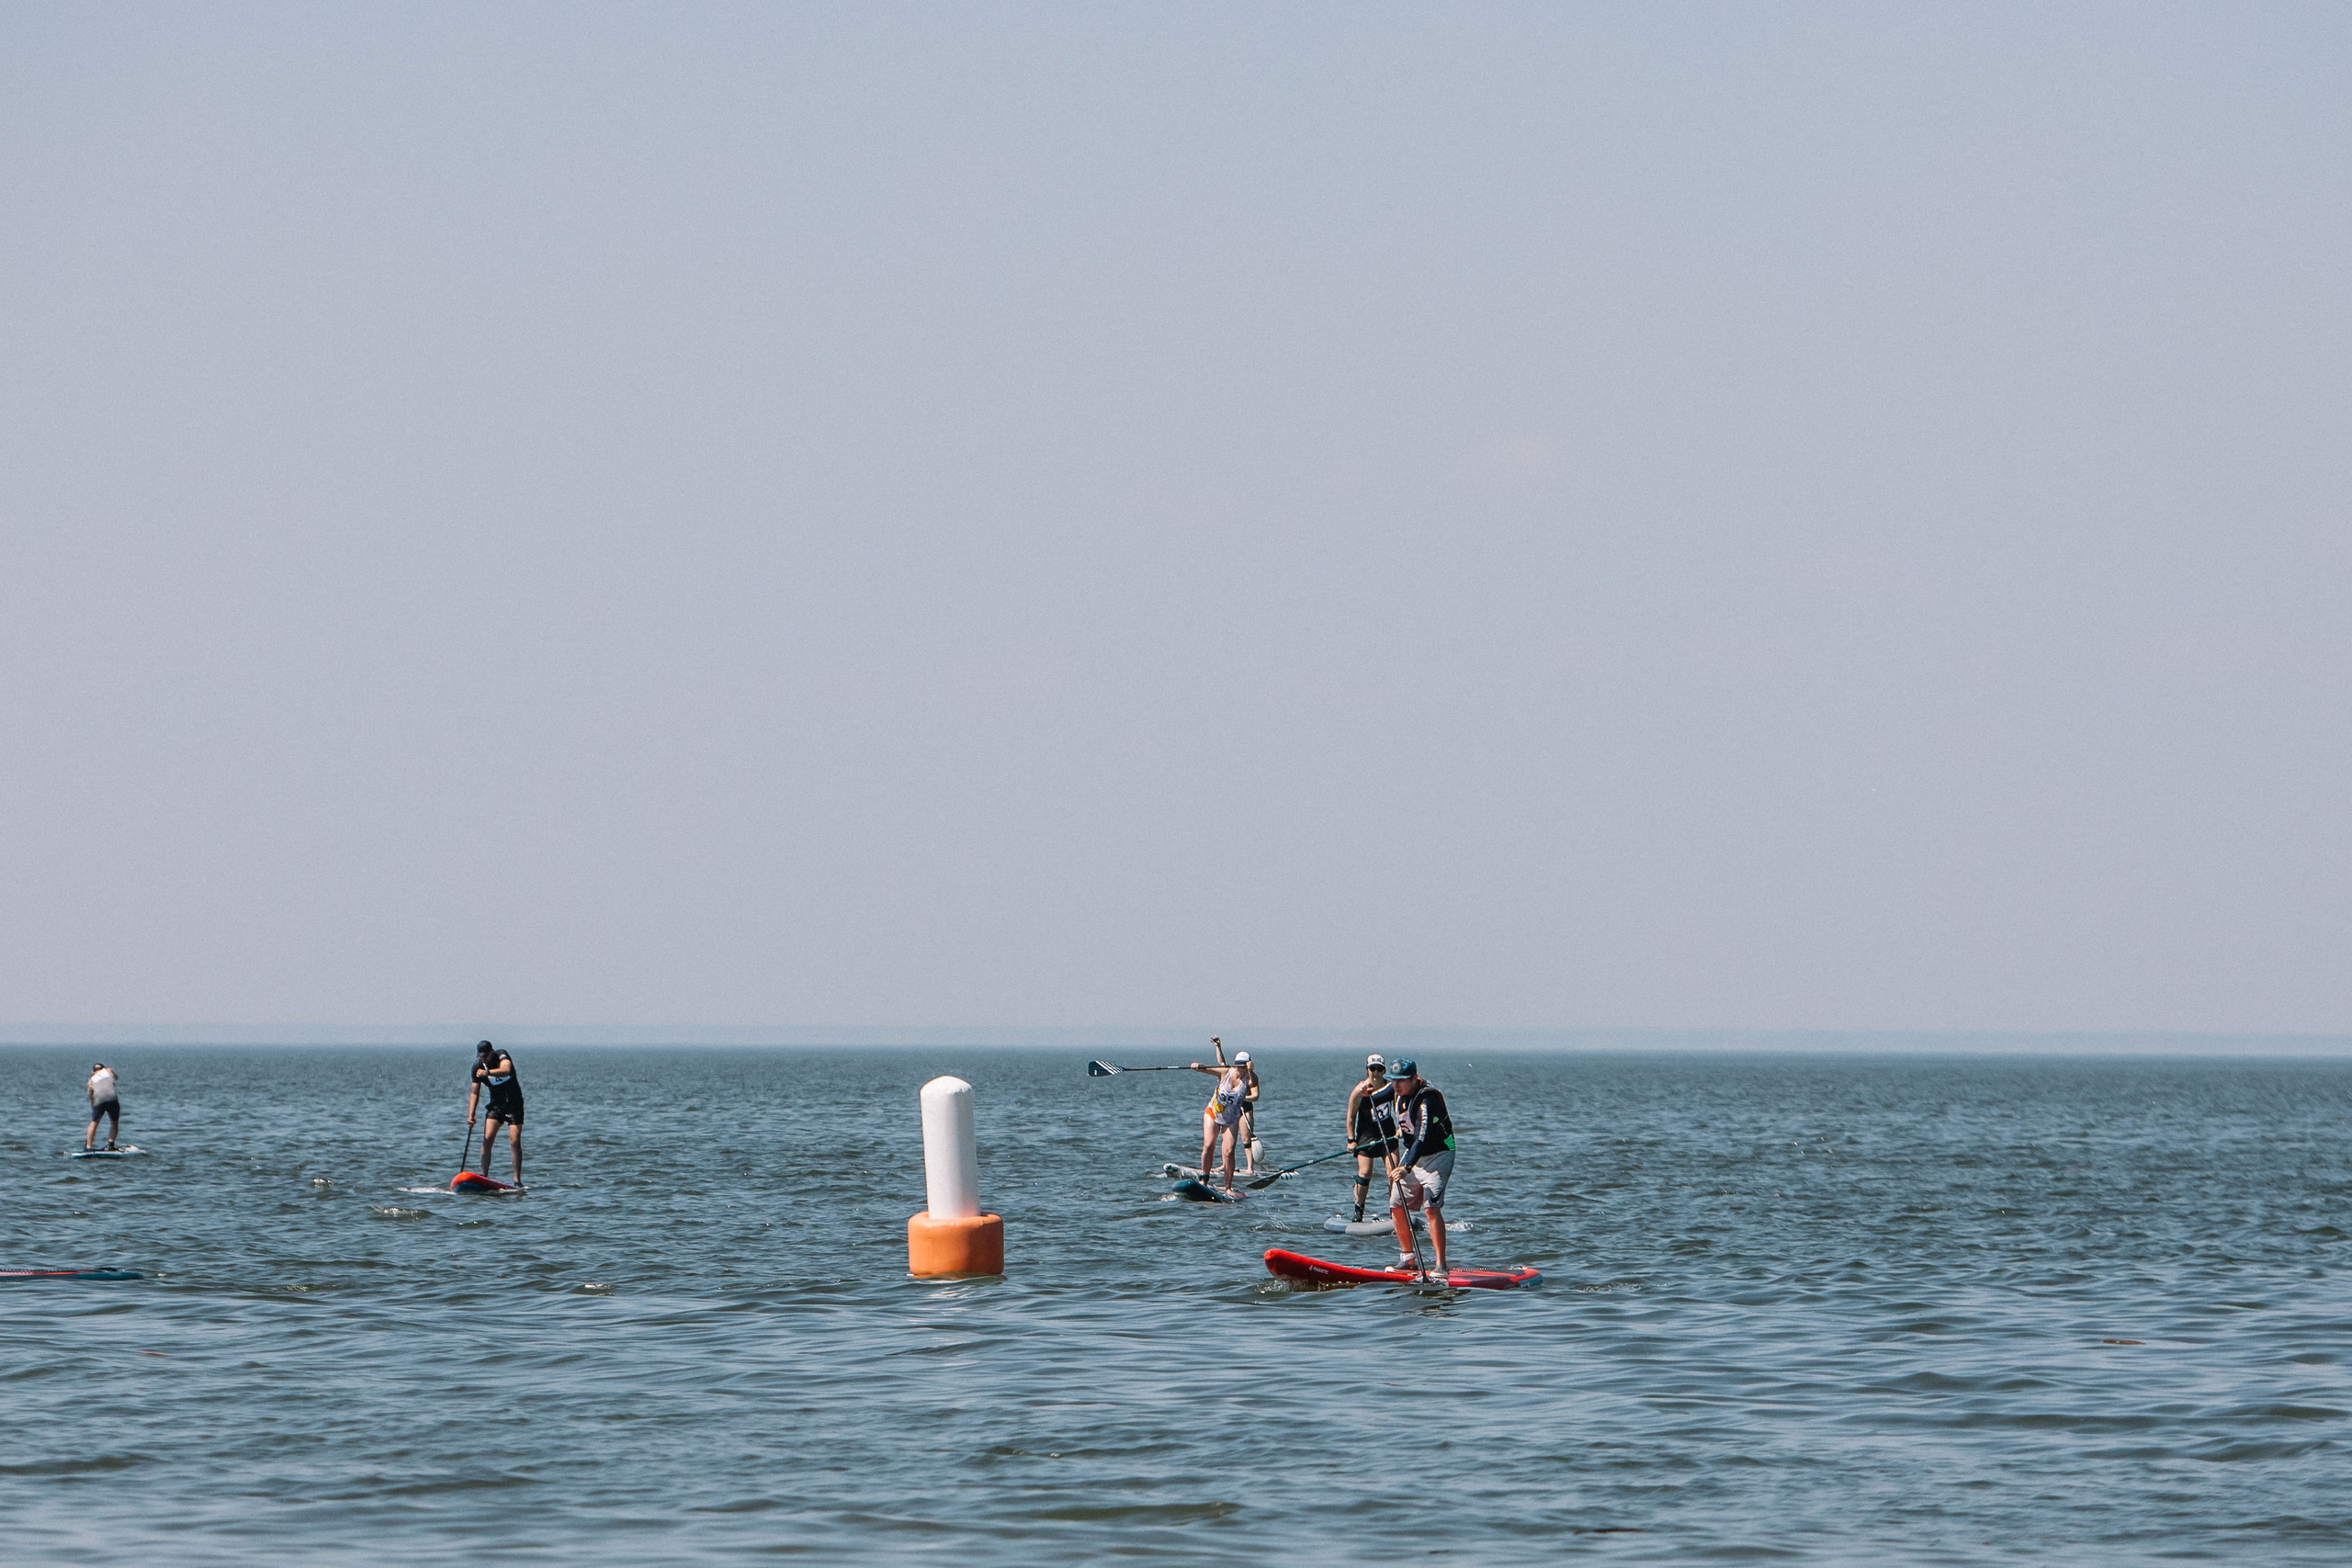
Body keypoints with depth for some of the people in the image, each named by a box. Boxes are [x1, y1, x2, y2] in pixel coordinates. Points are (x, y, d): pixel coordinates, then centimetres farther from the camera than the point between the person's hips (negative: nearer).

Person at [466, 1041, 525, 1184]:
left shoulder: (502, 1056, -16)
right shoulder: (478, 1066, -5)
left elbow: (506, 1070, -40)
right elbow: (474, 1093, -1)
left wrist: (488, 1073, -59)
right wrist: (471, 1115, -14)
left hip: (513, 1103, -3)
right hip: (496, 1104, 3)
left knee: (515, 1141, -12)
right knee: (487, 1138, -13)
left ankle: (517, 1180, -6)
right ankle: (483, 1176, -9)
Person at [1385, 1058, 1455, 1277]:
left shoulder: (1426, 1101, -29)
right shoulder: (1400, 1090, -3)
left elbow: (1422, 1140, -41)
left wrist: (1406, 1167, -51)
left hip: (1436, 1157, -9)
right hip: (1412, 1155, 9)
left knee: (1431, 1207, -22)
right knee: (1397, 1205, 8)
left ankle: (1441, 1265, -24)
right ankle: (1408, 1258, 21)